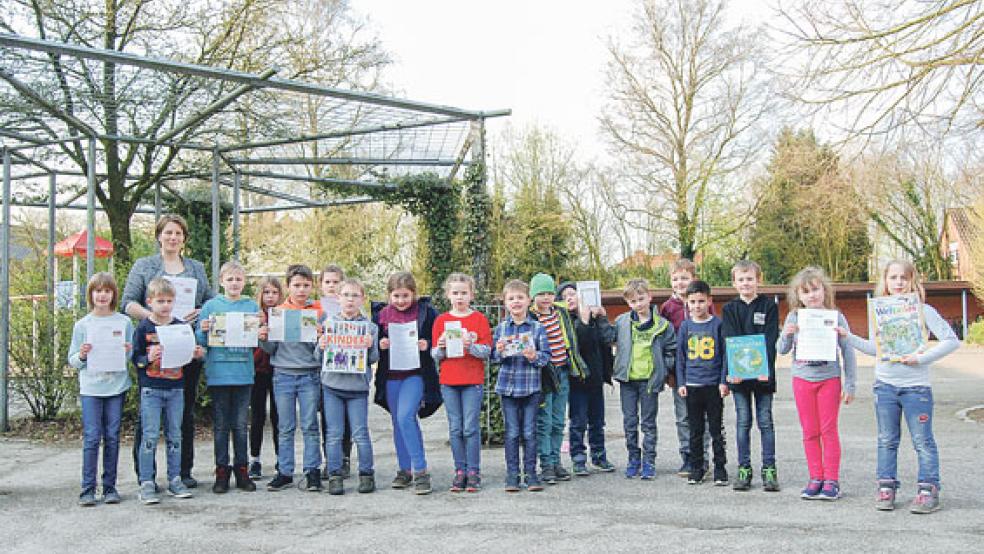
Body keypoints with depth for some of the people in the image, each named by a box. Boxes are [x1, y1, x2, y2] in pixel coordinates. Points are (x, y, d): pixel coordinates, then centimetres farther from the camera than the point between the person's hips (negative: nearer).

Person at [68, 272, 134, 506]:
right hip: (90, 388, -1)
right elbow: (72, 360, 6)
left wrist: (128, 352, -12)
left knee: (112, 438, 6)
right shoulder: (82, 325, 3)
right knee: (91, 438, -4)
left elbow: (134, 356, 9)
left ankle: (110, 487, 14)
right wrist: (82, 356, -15)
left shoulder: (124, 322, 4)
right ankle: (88, 489, 3)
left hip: (117, 387, 1)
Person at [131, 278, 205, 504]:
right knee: (149, 436, -3)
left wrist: (197, 354, -6)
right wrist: (148, 358, -20)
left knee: (174, 436, 9)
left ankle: (175, 480, 17)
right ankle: (146, 483, 3)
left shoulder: (181, 327, 7)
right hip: (151, 389, -3)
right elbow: (136, 359, 0)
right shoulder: (143, 328, -1)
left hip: (176, 389, 3)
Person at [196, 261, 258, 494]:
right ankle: (221, 471, 14)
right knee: (221, 425, 6)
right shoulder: (211, 306, 3)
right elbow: (201, 341, 4)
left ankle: (241, 470, 16)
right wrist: (203, 331, -16)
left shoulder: (252, 306, 7)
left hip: (243, 373, 1)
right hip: (218, 373, -1)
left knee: (240, 424, 8)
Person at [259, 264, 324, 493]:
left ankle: (312, 472, 7)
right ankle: (284, 472, 13)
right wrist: (264, 339, -12)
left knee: (310, 426, 1)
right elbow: (271, 349, 7)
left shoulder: (319, 312, 3)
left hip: (309, 375, -1)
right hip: (283, 374, 1)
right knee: (285, 428, 7)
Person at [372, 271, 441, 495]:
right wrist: (380, 344, -8)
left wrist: (427, 345, -16)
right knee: (398, 421, 11)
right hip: (390, 376, 5)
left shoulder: (426, 311, -3)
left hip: (416, 373, -4)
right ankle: (405, 469, 24)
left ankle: (420, 470, -11)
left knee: (405, 417, -18)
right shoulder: (381, 314, 6)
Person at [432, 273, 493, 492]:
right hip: (448, 381, 2)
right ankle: (460, 470, 13)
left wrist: (470, 345, -20)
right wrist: (441, 347, -13)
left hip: (473, 380, -2)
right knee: (455, 429, 5)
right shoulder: (441, 320, 7)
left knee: (471, 428, -2)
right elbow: (435, 355, 8)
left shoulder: (479, 319, 1)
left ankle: (473, 472, 6)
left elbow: (487, 351, -3)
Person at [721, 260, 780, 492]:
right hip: (738, 374, 1)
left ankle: (769, 470, 9)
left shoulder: (769, 306, 3)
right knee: (743, 423, 6)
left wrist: (765, 369, -19)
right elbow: (729, 342, -2)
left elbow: (770, 340, -6)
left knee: (765, 422, 3)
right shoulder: (729, 309, 7)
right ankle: (744, 469, 13)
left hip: (763, 373, -1)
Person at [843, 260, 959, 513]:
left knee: (923, 441, 0)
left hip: (916, 386, -4)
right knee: (886, 441, 10)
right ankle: (886, 488, 17)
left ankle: (928, 490, 7)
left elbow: (951, 340, -9)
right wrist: (848, 336, 9)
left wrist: (922, 358, -17)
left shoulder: (923, 311, -5)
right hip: (885, 385, 4)